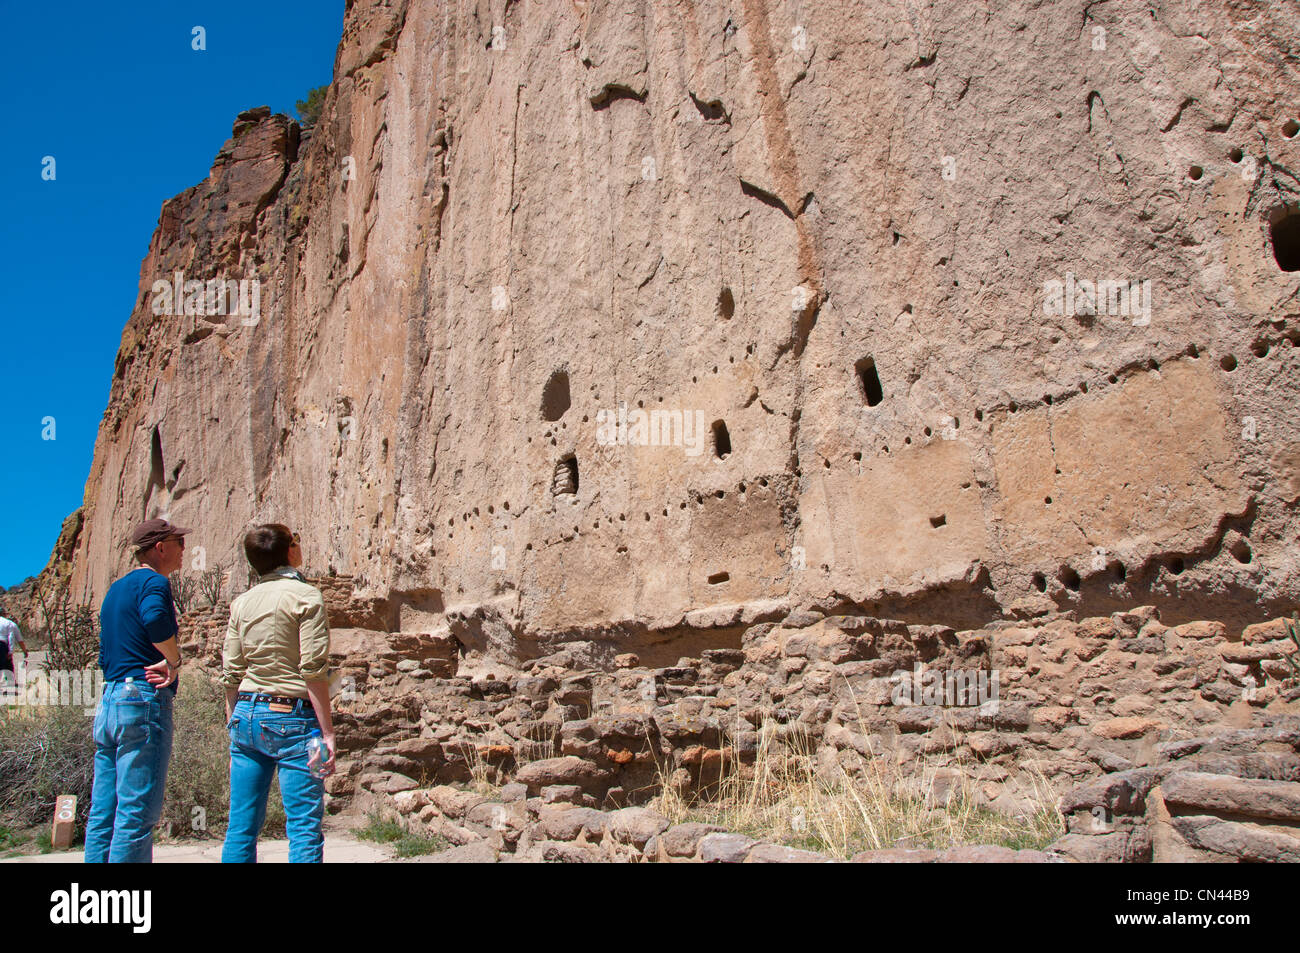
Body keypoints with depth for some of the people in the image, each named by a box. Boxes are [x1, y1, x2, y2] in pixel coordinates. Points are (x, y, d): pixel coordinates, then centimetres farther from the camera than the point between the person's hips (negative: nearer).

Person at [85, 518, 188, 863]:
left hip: (109, 702, 9)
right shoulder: (153, 581, -7)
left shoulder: (115, 589, 23)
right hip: (144, 702, -9)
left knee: (103, 816, 11)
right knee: (137, 813, -7)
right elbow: (155, 618, -29)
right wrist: (174, 661, -16)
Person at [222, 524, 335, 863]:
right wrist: (327, 732, -11)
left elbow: (231, 675, 11)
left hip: (247, 716, 6)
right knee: (304, 827, -1)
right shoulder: (305, 596, -7)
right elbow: (313, 669, -13)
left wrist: (234, 727, 19)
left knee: (240, 826, 11)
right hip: (291, 716, -6)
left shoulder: (242, 603, 10)